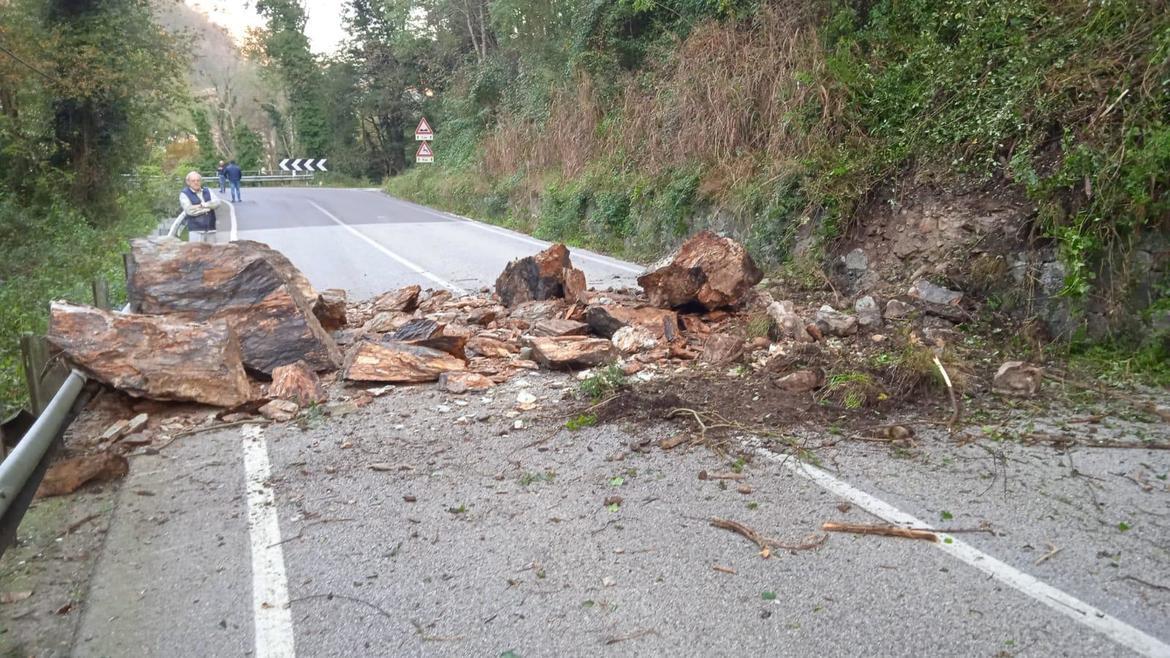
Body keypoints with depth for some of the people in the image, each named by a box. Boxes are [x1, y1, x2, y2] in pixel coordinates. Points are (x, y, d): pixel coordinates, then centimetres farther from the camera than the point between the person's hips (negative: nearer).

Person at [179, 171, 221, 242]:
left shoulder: (207, 191, 15)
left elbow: (217, 203, 0)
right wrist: (208, 208, -5)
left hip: (211, 229, 5)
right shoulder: (184, 194, 1)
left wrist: (203, 205, -14)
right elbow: (189, 210, -13)